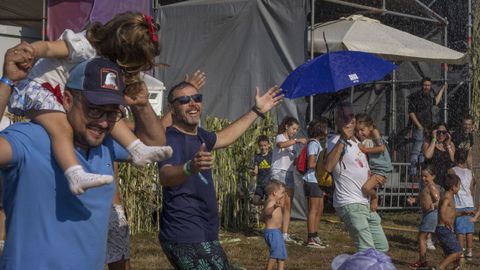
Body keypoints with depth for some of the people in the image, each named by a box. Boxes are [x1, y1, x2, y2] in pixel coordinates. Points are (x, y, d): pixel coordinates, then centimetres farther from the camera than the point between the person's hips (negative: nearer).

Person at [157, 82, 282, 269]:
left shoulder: (198, 135, 10)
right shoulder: (171, 139, -18)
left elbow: (224, 137, 31)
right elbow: (165, 176, -37)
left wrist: (257, 111, 34)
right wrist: (190, 167, -58)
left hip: (202, 235, 10)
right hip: (187, 238, -10)